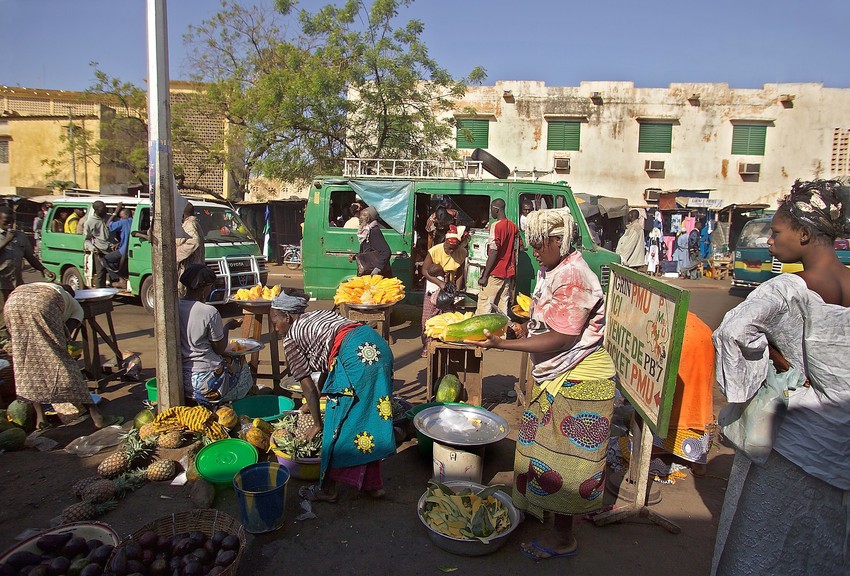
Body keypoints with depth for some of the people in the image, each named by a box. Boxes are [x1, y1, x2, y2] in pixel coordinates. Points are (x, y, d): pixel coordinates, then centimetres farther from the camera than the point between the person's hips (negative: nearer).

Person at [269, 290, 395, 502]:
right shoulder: (317, 317, 32)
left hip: (355, 355, -8)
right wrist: (313, 402, 47)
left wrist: (317, 424, 20)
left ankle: (327, 489, 19)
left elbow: (308, 387, 10)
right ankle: (373, 483, 27)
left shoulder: (291, 339, 12)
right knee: (370, 415, 18)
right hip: (378, 345, 8)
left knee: (338, 426, 5)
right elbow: (327, 366, 37)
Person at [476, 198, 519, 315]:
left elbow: (493, 253, -17)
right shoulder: (514, 227, 10)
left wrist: (485, 276, -15)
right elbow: (515, 251, 12)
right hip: (509, 272, 8)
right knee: (503, 304, 10)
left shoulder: (496, 226, -12)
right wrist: (513, 274, 18)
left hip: (496, 273, -7)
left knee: (484, 304, -5)